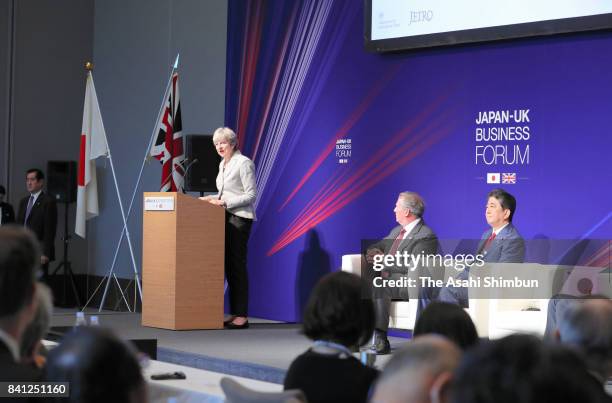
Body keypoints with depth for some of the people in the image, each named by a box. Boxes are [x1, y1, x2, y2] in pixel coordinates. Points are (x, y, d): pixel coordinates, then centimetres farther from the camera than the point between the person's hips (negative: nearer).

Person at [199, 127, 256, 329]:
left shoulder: (244, 163, -10)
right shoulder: (223, 164, 16)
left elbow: (251, 195, -14)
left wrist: (225, 202, -18)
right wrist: (213, 198, 8)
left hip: (240, 218, -8)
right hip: (226, 218, 8)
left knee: (237, 265, -9)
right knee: (228, 265, 6)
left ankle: (242, 316, -7)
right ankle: (234, 313, 9)